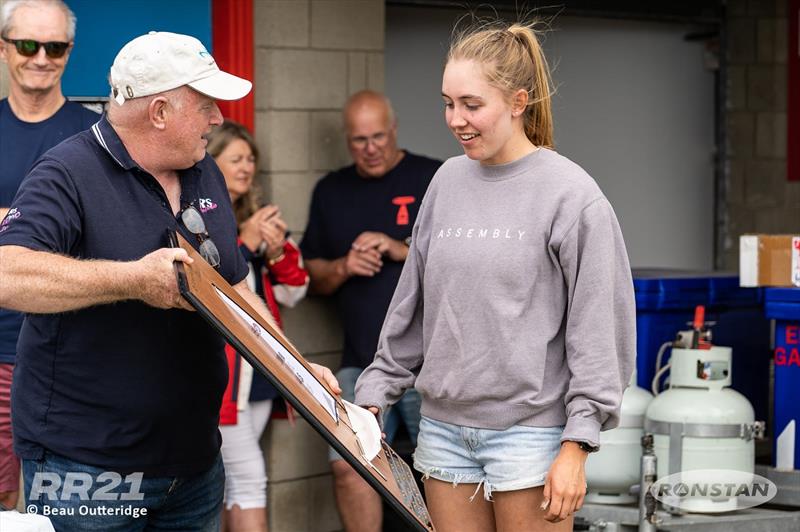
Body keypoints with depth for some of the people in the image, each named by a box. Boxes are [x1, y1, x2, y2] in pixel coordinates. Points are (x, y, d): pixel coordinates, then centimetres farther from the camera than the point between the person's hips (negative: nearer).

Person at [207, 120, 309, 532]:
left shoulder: (255, 217, 16)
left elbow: (292, 293, 14)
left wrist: (278, 251, -5)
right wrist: (244, 245, -17)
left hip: (259, 371, 7)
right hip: (219, 371, -7)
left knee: (225, 481, 10)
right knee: (249, 478, -9)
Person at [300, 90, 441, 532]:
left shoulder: (436, 179, 0)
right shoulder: (330, 191, 13)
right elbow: (314, 277, 16)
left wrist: (401, 250, -17)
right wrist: (344, 267, -6)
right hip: (361, 362, 4)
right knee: (348, 463, -4)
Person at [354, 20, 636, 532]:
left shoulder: (572, 195, -8)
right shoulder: (449, 181, 8)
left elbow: (598, 332, -9)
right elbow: (411, 305, 16)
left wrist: (576, 447, -12)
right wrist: (375, 395, 12)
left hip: (529, 429, -5)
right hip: (444, 426, 5)